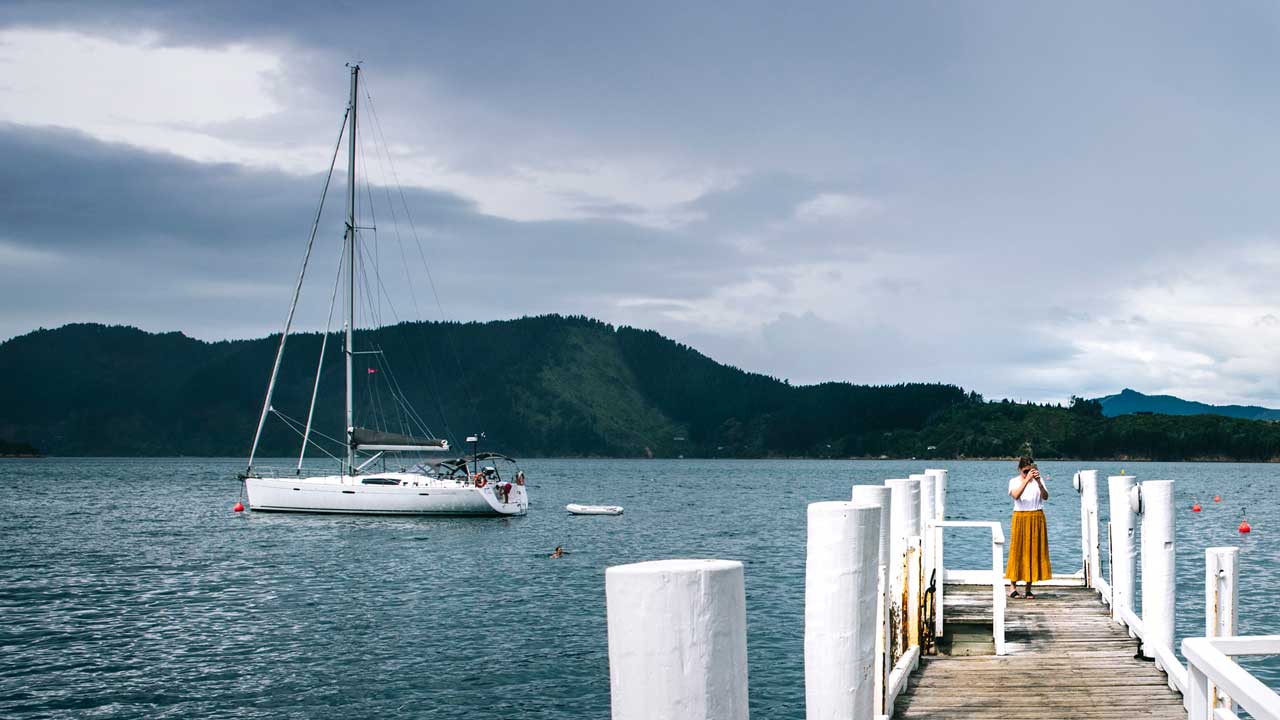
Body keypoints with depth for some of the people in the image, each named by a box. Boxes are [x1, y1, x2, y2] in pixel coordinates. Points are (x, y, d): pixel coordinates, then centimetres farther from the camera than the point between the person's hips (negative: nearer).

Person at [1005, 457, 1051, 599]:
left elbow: (1045, 497, -8)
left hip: (1037, 518, 2)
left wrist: (1039, 482, -23)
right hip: (1020, 518, -2)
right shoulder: (1014, 481, 1)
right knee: (1018, 551, -3)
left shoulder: (1039, 480, 7)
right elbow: (1016, 495, -19)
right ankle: (1013, 588, 1)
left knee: (1034, 551, 2)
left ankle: (1028, 589, 8)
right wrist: (1027, 480, -27)